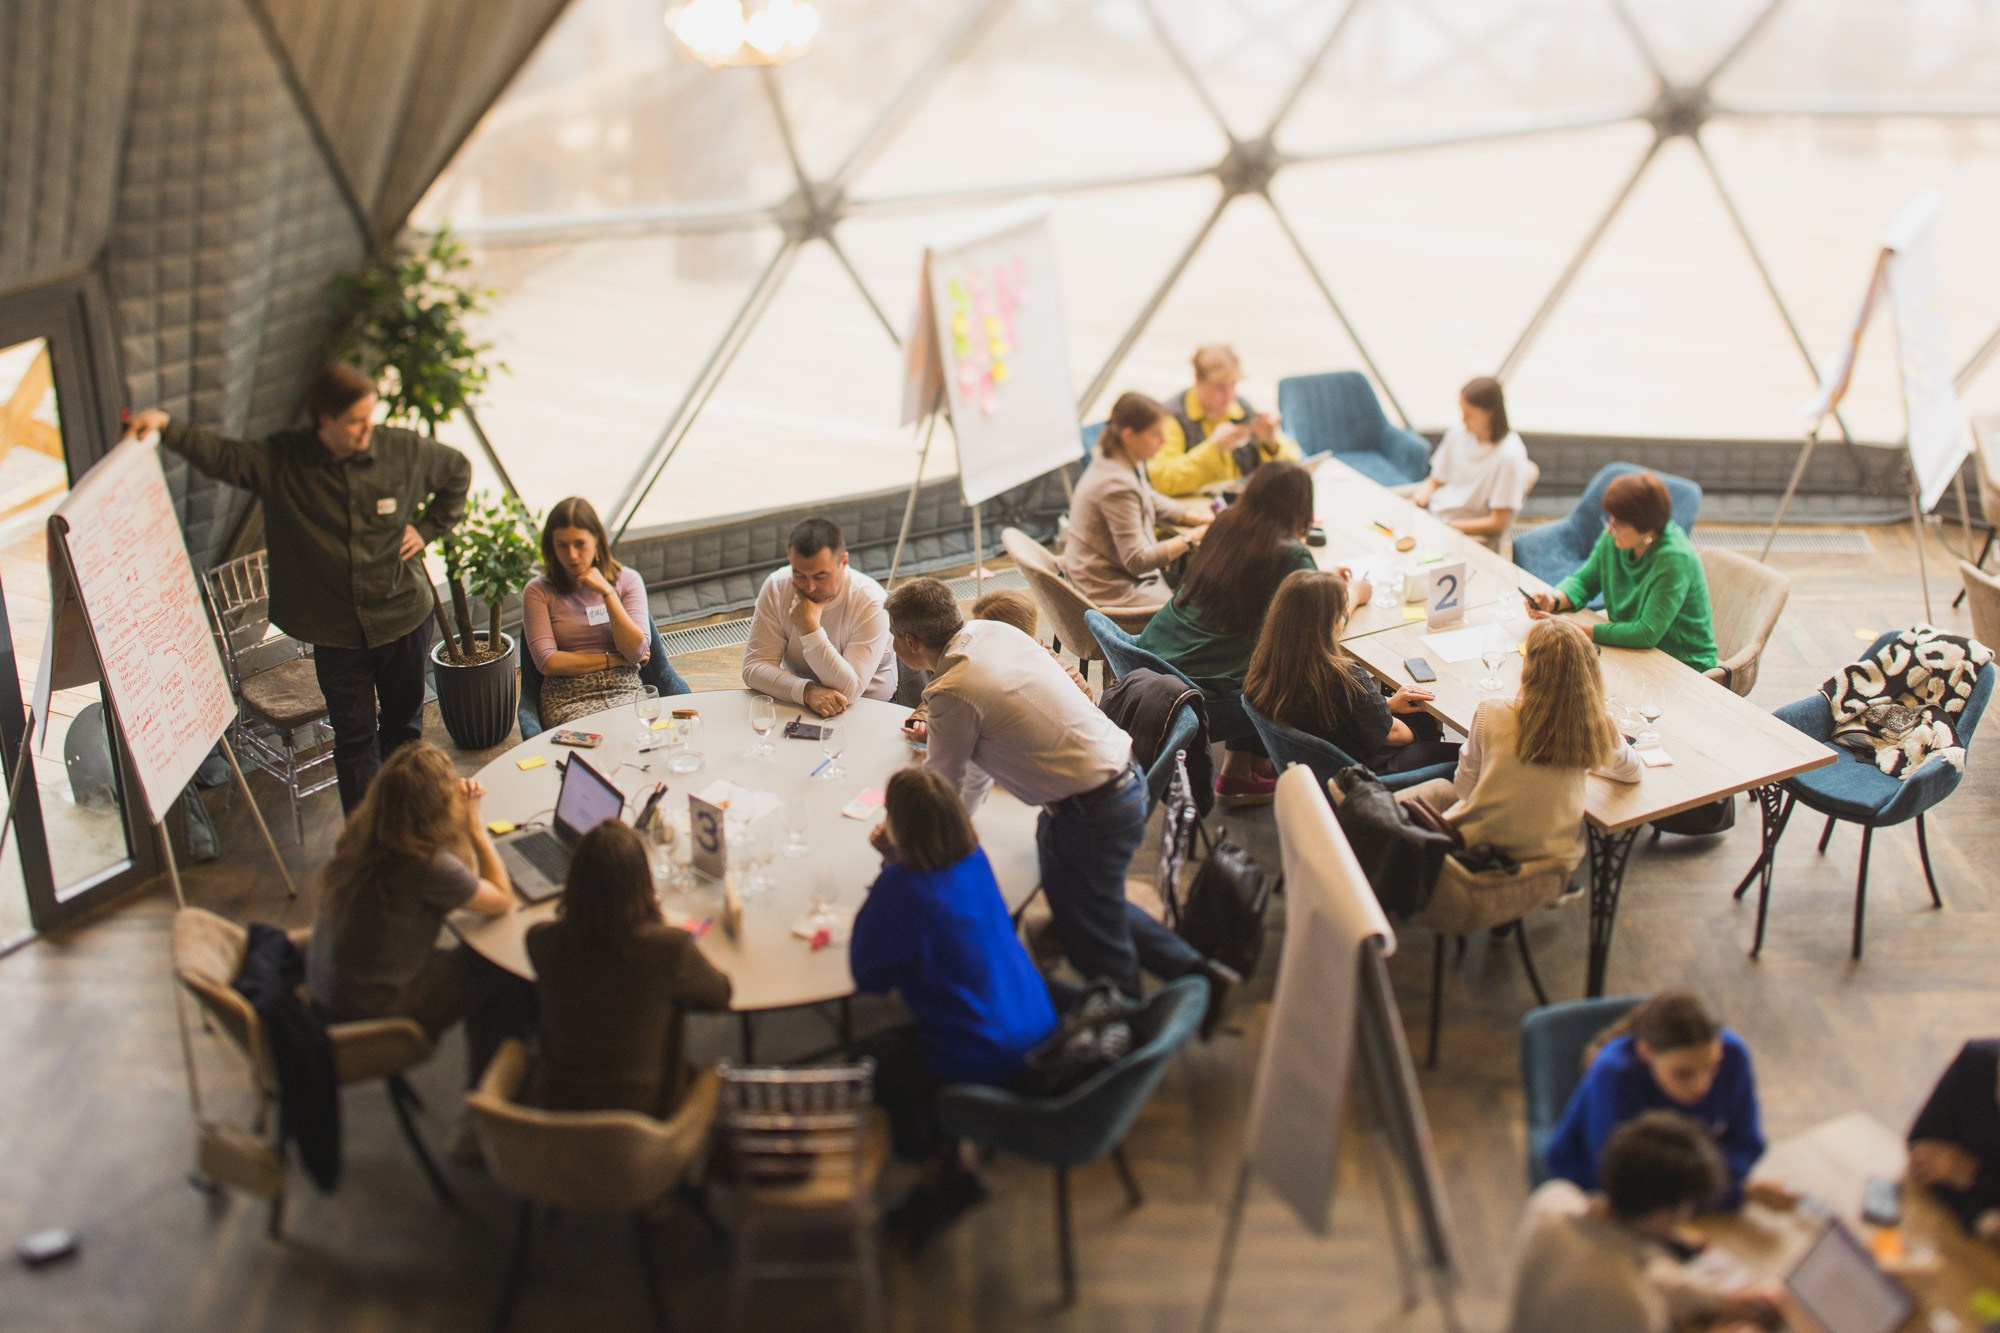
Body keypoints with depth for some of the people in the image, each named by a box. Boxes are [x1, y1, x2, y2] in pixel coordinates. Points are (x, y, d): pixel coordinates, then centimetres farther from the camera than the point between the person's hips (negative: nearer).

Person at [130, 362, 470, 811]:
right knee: (354, 734, 6)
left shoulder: (404, 450, -8)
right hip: (336, 630, -1)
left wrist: (427, 528, 1)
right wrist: (167, 427, -31)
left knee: (404, 722, 17)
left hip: (404, 618, 1)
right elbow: (222, 455, -14)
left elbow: (457, 470, 8)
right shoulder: (281, 461, -10)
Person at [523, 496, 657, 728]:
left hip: (626, 691, 2)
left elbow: (637, 651, -1)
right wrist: (614, 659, -1)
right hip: (569, 700, -2)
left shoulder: (627, 580, 10)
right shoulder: (538, 591, 5)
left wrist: (607, 592, -7)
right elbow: (548, 663, -4)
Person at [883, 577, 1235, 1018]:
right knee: (1100, 906, 27)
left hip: (1090, 813, -9)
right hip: (1124, 773, 9)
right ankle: (1193, 969, 29)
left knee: (1092, 942, 10)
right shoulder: (994, 632, 5)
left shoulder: (952, 693, -20)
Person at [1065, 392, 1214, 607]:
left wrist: (1188, 514, 3)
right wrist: (1193, 537, -23)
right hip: (1113, 594, -10)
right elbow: (1137, 561, -26)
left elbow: (1152, 502, 21)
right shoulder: (1117, 486, -27)